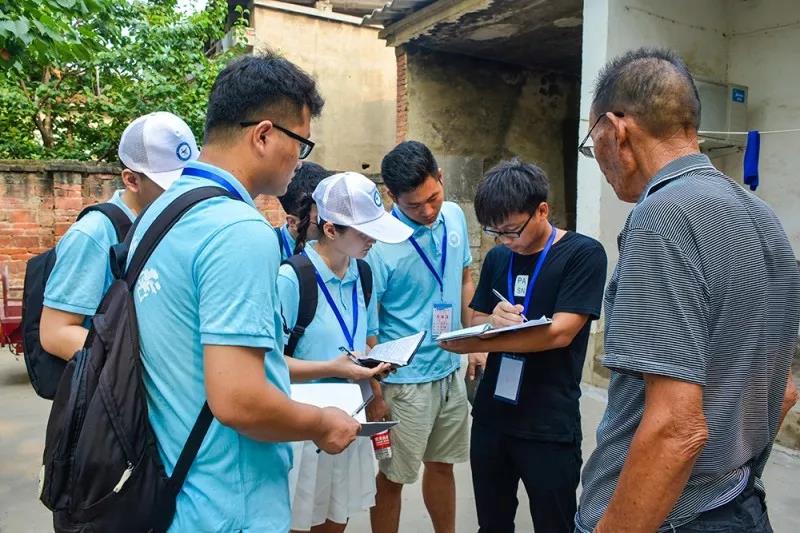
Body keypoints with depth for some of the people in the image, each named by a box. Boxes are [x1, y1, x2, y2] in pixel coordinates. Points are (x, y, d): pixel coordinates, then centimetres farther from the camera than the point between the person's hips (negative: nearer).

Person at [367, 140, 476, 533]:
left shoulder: (455, 216, -1)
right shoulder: (380, 243, -20)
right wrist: (374, 392, -12)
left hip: (451, 371, 6)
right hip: (406, 380, -6)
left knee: (442, 464, 22)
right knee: (393, 477, 10)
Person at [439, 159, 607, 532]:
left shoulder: (583, 254, -11)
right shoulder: (497, 257, 8)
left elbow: (559, 332, -19)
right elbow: (476, 320, 11)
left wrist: (470, 345, -18)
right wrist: (493, 320, -15)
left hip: (549, 427, -5)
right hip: (490, 416, 6)